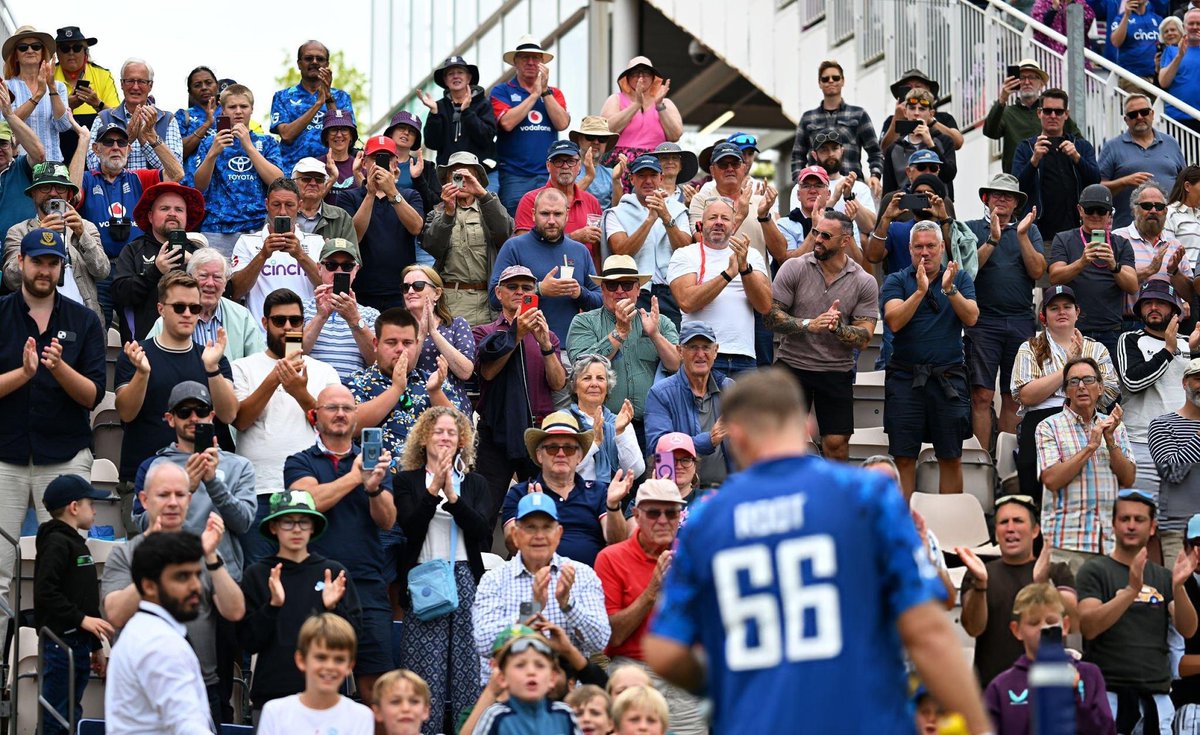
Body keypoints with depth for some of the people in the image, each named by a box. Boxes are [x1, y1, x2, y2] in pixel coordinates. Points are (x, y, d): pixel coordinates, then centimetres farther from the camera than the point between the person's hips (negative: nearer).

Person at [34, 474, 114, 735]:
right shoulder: (56, 543, -11)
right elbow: (46, 593, -22)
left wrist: (96, 645, 24)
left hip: (79, 644, 10)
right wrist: (82, 619, -21)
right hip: (61, 643, -10)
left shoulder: (75, 542, 19)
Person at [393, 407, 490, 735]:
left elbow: (480, 530, -1)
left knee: (467, 666, -2)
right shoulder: (406, 481, 9)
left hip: (466, 581, 2)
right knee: (426, 671, -6)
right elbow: (410, 527, -6)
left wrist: (452, 494, -13)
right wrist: (434, 488, -16)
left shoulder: (476, 483, 14)